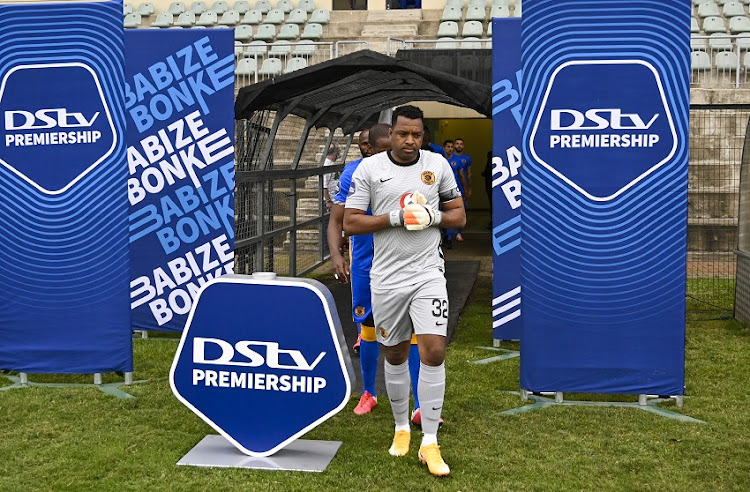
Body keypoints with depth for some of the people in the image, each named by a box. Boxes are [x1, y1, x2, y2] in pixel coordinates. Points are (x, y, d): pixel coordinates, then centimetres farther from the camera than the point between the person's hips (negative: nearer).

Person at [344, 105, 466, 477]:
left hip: (428, 274, 0)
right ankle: (401, 428, 33)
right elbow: (350, 223, -5)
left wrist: (432, 216, -12)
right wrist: (395, 217, -16)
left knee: (433, 352, -11)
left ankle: (430, 443, 1)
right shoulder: (369, 168, -1)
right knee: (395, 355, 11)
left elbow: (459, 216, 9)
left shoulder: (438, 164, 4)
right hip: (387, 276, 0)